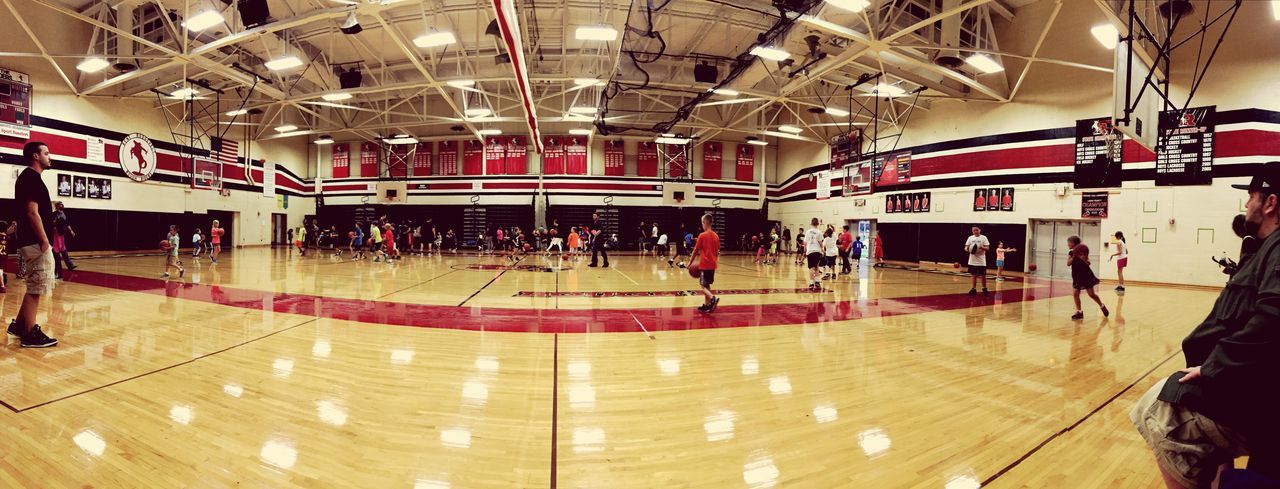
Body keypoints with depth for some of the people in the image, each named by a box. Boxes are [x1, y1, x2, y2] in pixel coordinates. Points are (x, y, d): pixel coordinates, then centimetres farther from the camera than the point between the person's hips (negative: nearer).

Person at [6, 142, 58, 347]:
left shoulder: (29, 177, 17)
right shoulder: (31, 178, -14)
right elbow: (32, 212, -21)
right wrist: (44, 240, -20)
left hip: (32, 242, 10)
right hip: (35, 242, -10)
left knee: (35, 286, 19)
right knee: (36, 287, -5)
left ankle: (19, 324, 27)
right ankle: (30, 334, -1)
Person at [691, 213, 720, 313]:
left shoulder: (702, 235, -11)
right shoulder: (716, 236, 7)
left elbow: (696, 251, -6)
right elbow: (717, 252, 12)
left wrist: (690, 262, 5)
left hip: (704, 264, -6)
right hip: (712, 264, 6)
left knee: (703, 286, -3)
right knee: (707, 285, 16)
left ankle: (713, 298, -26)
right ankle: (707, 305, 19)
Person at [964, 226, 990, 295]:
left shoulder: (983, 238, -3)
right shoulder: (970, 238, 6)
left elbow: (987, 248, -6)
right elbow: (966, 247, 6)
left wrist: (982, 247, -27)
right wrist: (967, 250, -17)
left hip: (981, 261, -3)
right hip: (972, 261, 3)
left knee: (983, 275, 4)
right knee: (974, 275, 8)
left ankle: (984, 289, 19)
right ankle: (973, 289, 13)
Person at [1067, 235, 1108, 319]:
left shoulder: (1083, 252, -11)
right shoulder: (1071, 253, 3)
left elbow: (1088, 263, -17)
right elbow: (1068, 264, -9)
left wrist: (1083, 258, -36)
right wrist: (1074, 256, -21)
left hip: (1086, 275, -5)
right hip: (1077, 276, 5)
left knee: (1091, 294, 1)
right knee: (1075, 294, -2)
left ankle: (1102, 306, 24)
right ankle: (1079, 312, 5)